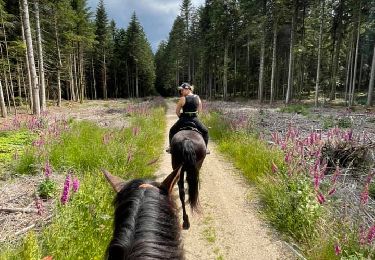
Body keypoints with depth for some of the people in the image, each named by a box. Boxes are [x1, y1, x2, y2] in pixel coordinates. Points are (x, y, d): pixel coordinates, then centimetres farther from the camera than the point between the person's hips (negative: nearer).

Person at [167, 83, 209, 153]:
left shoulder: (183, 98, -8)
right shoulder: (197, 97, 3)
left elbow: (177, 111, -3)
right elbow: (200, 110, 9)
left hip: (184, 120, -2)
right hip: (195, 119, 2)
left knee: (172, 131, 22)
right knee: (205, 131, 23)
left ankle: (171, 147, 24)